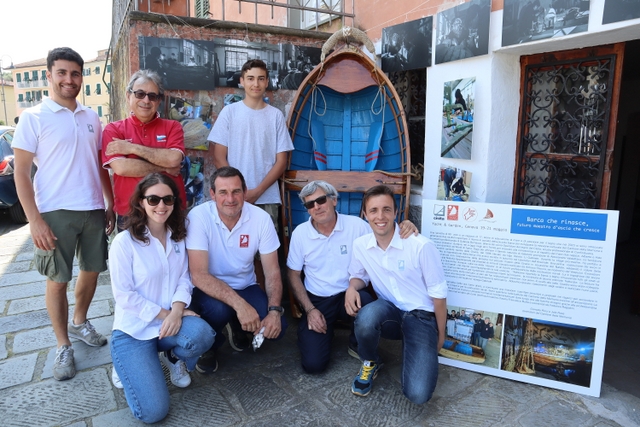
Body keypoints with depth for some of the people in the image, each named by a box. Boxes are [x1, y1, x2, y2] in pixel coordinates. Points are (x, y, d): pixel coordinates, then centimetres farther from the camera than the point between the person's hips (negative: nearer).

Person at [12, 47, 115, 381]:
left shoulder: (92, 118, 10)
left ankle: (79, 323, 38)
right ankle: (63, 346, 20)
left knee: (91, 270, 14)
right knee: (57, 279, 4)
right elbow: (21, 173, -6)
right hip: (55, 213, -4)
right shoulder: (33, 118, -3)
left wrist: (111, 204, 10)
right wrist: (35, 221, -14)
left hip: (93, 209, 4)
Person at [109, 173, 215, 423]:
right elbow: (124, 295, -13)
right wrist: (164, 314, -18)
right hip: (133, 329, -3)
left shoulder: (178, 237, 2)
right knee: (153, 412, -13)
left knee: (202, 335, -32)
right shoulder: (124, 241, -13)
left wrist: (176, 311, -19)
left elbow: (184, 279, 0)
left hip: (171, 321, 4)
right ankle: (127, 365, 18)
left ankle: (174, 357, 6)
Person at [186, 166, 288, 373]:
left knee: (277, 327, -18)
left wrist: (274, 310, -26)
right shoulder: (198, 217, -22)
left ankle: (237, 325, 18)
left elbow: (272, 272, -10)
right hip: (209, 289, -2)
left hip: (245, 287, 3)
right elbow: (199, 275, -28)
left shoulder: (261, 218, -15)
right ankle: (209, 346, 2)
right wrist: (239, 304, -38)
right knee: (219, 309, -35)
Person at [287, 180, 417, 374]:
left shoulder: (355, 225, -9)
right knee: (313, 364, -14)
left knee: (366, 302, -38)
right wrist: (309, 309, -8)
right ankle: (326, 329, 21)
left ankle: (358, 346, -2)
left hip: (350, 295, 0)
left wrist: (405, 229, -27)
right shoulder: (300, 233, -6)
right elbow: (293, 275, 2)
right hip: (317, 300, 1)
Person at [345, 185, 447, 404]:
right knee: (366, 317, -36)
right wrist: (352, 287, -11)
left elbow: (438, 294, -8)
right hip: (390, 311, 3)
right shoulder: (360, 245, -7)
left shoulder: (421, 246, -19)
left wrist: (440, 334, 2)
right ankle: (370, 363, -1)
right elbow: (359, 275, 14)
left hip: (421, 317, -3)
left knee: (418, 394, -19)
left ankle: (408, 344, 14)